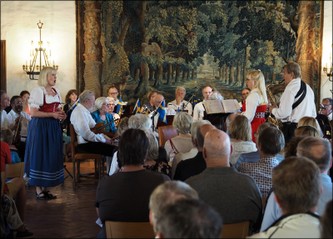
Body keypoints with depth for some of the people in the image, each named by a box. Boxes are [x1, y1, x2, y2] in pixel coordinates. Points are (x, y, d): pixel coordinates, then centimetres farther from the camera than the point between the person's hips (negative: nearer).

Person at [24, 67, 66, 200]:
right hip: (40, 127, -8)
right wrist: (52, 114, -19)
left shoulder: (56, 92, 14)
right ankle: (38, 190, 3)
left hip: (53, 127, 8)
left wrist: (62, 114, 2)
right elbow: (33, 113, -17)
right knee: (40, 156, -3)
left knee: (52, 156, 7)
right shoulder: (37, 91, -11)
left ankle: (44, 188, 14)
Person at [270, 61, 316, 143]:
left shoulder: (291, 88, -12)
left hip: (292, 128, -9)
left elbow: (283, 113, -18)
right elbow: (313, 114, 18)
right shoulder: (308, 88, 14)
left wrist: (273, 110, 0)